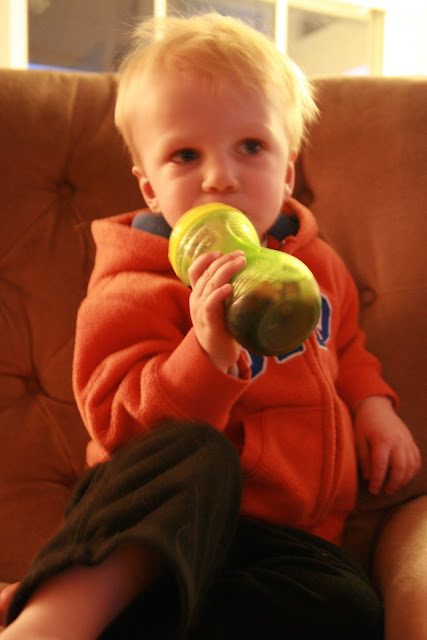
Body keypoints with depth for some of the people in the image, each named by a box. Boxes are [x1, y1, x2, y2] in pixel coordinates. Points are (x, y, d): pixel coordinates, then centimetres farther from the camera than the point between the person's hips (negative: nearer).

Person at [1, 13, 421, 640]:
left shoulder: (315, 263, 12)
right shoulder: (134, 289, -7)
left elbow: (346, 348, 30)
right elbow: (127, 429, -17)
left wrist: (373, 405, 8)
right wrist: (209, 352, -34)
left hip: (287, 533, 5)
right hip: (161, 516, -4)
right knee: (195, 454, -38)